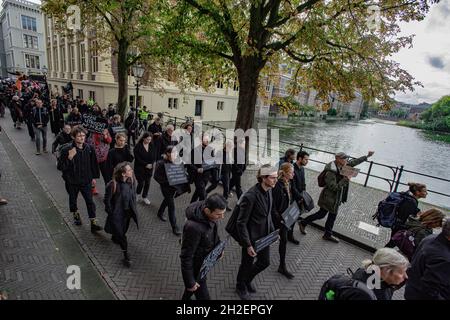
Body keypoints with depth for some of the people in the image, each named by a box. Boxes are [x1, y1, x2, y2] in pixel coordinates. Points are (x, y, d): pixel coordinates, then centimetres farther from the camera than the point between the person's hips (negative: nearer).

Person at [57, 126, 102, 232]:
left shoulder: (89, 148, -7)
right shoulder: (66, 150, -16)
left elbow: (93, 164, 5)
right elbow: (60, 167, -15)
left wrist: (94, 177, 7)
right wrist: (69, 157, -30)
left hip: (86, 180, 1)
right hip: (72, 181, -1)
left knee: (90, 201, 0)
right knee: (73, 199, 20)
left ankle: (93, 223, 7)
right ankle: (76, 215, 47)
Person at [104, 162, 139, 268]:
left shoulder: (131, 181, -12)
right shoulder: (113, 185, -28)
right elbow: (107, 200, -14)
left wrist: (133, 208, 6)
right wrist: (111, 213, -8)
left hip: (128, 212, 6)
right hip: (117, 214, -6)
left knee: (124, 230, 27)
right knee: (121, 235, 3)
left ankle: (115, 238, 60)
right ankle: (126, 256, 20)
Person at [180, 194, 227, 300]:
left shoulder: (210, 214, -17)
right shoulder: (194, 227, -40)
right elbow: (186, 257, -29)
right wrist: (189, 282, -19)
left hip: (206, 259, 7)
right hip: (196, 265, -7)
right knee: (202, 294, 15)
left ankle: (186, 298, 59)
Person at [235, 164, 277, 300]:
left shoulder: (269, 190, -6)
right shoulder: (250, 196, -31)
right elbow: (241, 223, -23)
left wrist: (272, 230, 8)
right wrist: (248, 245, -20)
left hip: (264, 236, 7)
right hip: (252, 238, -7)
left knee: (265, 262, 23)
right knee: (247, 264, 16)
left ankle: (247, 279, 51)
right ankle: (241, 286, 48)